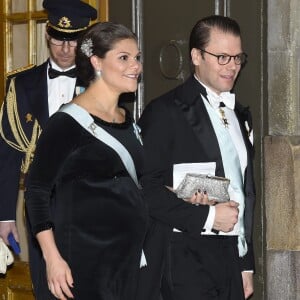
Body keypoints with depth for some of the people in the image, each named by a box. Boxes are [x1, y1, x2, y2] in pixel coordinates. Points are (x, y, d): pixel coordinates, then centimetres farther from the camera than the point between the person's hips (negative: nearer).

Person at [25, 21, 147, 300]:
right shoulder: (68, 124, -11)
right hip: (82, 260, -7)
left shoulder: (129, 121, 12)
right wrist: (52, 258, -18)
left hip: (127, 257, 7)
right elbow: (37, 192, -12)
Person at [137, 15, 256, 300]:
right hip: (186, 257, -7)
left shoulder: (239, 115, 17)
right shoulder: (166, 111, -7)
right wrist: (206, 217, -16)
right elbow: (145, 187, -15)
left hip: (230, 255, 7)